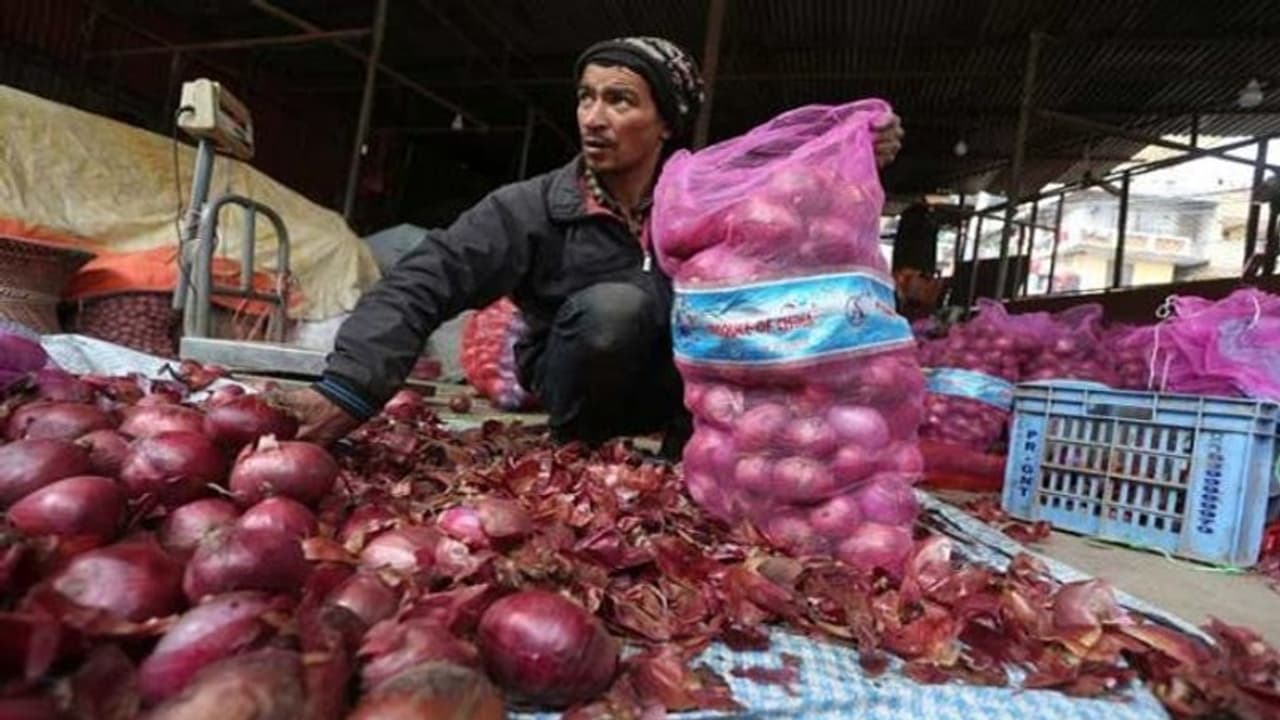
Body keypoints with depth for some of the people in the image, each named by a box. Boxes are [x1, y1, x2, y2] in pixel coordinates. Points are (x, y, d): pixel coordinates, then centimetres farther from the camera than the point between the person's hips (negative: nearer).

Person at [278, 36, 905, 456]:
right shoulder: (534, 207, -18)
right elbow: (426, 281, -24)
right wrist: (351, 388, -38)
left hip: (681, 382, 3)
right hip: (577, 382, -3)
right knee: (614, 305, -34)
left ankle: (691, 450, -2)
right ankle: (573, 450, -8)